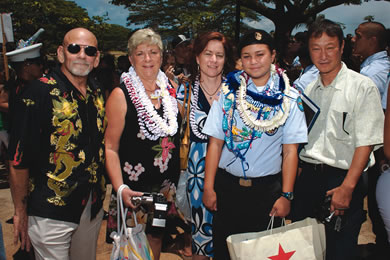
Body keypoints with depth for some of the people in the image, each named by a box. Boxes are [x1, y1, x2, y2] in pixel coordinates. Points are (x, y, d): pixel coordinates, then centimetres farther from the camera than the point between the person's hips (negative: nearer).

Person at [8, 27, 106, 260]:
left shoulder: (97, 93, 4)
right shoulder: (41, 92, -15)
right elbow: (19, 158, -14)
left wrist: (103, 193, 14)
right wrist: (20, 211, -10)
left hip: (93, 207, 6)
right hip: (51, 213, -6)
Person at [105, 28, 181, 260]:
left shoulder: (171, 91, 5)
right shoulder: (121, 95, -9)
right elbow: (111, 148, -11)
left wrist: (182, 181, 8)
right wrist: (120, 188, -22)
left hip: (166, 187, 4)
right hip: (133, 187, -4)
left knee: (156, 240, 18)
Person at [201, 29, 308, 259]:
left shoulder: (289, 97, -2)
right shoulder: (229, 91, -1)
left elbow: (290, 150, -4)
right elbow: (215, 142, -3)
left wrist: (286, 195, -8)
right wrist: (208, 187, -4)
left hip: (267, 188, 0)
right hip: (227, 185, 1)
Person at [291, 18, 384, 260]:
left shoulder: (363, 87, -7)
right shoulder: (308, 90, 11)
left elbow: (366, 141, -13)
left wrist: (347, 187, -19)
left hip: (343, 179, -5)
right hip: (307, 175, 6)